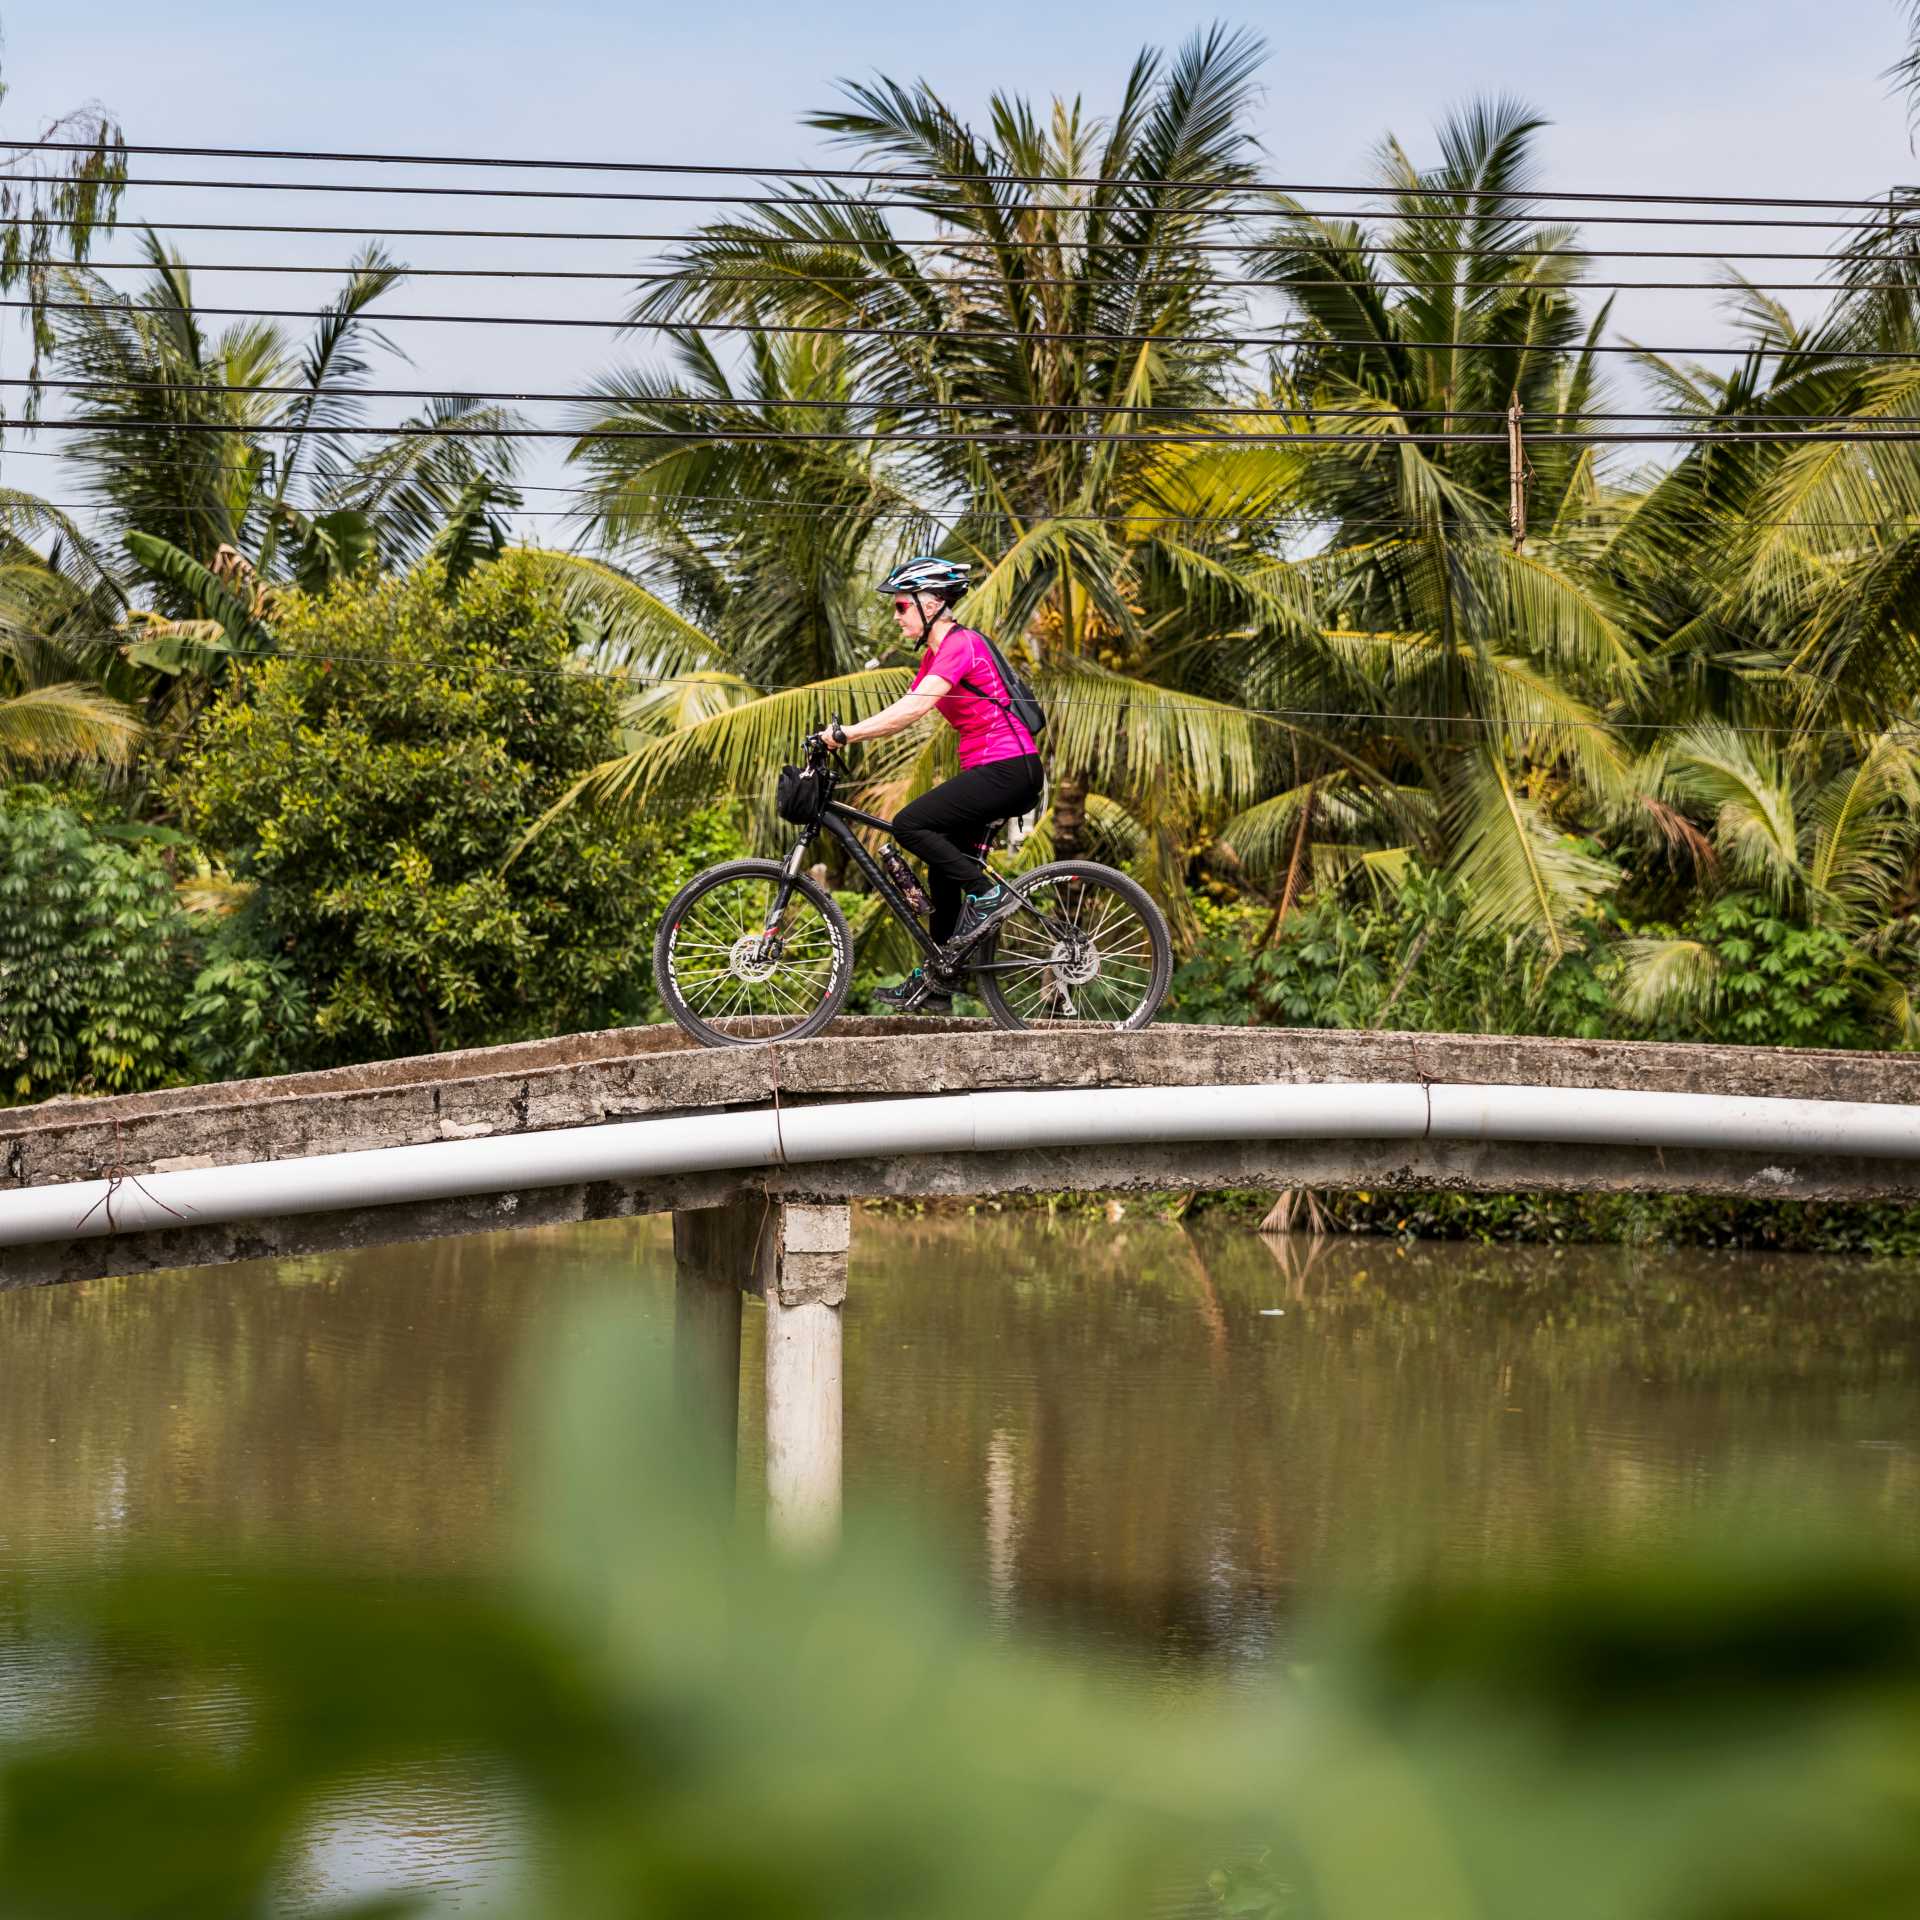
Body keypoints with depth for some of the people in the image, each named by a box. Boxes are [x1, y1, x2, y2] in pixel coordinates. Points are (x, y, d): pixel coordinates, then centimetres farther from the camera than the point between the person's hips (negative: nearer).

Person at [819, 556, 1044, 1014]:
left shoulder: (960, 644, -14)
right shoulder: (935, 654, 17)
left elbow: (913, 709, -26)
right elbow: (904, 709, 13)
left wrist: (845, 734, -28)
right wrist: (841, 739, 0)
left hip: (1009, 769, -10)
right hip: (991, 771, 10)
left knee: (910, 824, -19)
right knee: (943, 867, 11)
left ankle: (986, 895, -10)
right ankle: (936, 984, 16)